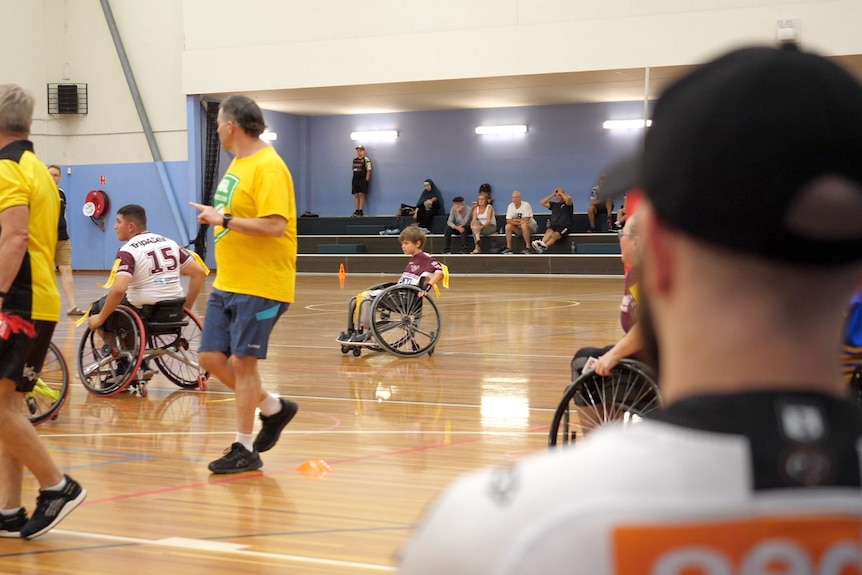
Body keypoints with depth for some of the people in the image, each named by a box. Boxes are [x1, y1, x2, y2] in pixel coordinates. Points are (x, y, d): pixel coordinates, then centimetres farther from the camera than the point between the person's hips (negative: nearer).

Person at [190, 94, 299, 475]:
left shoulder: (268, 167, -16)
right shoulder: (237, 164, 13)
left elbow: (275, 226, -25)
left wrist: (224, 219, -22)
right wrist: (216, 218, 9)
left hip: (260, 286, -9)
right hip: (227, 283, 9)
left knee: (242, 362, -3)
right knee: (211, 358, 9)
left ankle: (244, 449, 9)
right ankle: (273, 408, 26)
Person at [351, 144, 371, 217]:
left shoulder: (366, 160, -4)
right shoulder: (354, 160, 14)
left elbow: (369, 170, -8)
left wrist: (366, 180, -14)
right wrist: (354, 179, 13)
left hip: (363, 179, -6)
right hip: (355, 179, 6)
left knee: (361, 194, -8)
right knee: (356, 195, 4)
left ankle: (360, 211, -7)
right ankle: (357, 211, 6)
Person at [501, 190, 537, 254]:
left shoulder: (526, 205, -19)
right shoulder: (510, 206, -2)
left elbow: (525, 221, -25)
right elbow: (508, 221, -10)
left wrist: (514, 220, -15)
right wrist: (520, 221, -21)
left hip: (531, 226, -5)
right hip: (518, 228, 5)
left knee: (524, 225, -37)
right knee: (508, 226, -19)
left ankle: (527, 247, -32)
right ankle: (508, 248, -17)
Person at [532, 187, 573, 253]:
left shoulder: (567, 204, 11)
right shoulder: (554, 204, 24)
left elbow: (568, 198, -13)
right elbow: (542, 202, 16)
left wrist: (561, 192, 4)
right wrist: (552, 194, 14)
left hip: (564, 226, -4)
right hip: (553, 225, 4)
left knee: (555, 235, -35)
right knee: (549, 232, -34)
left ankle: (543, 247, -58)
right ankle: (542, 243, -64)